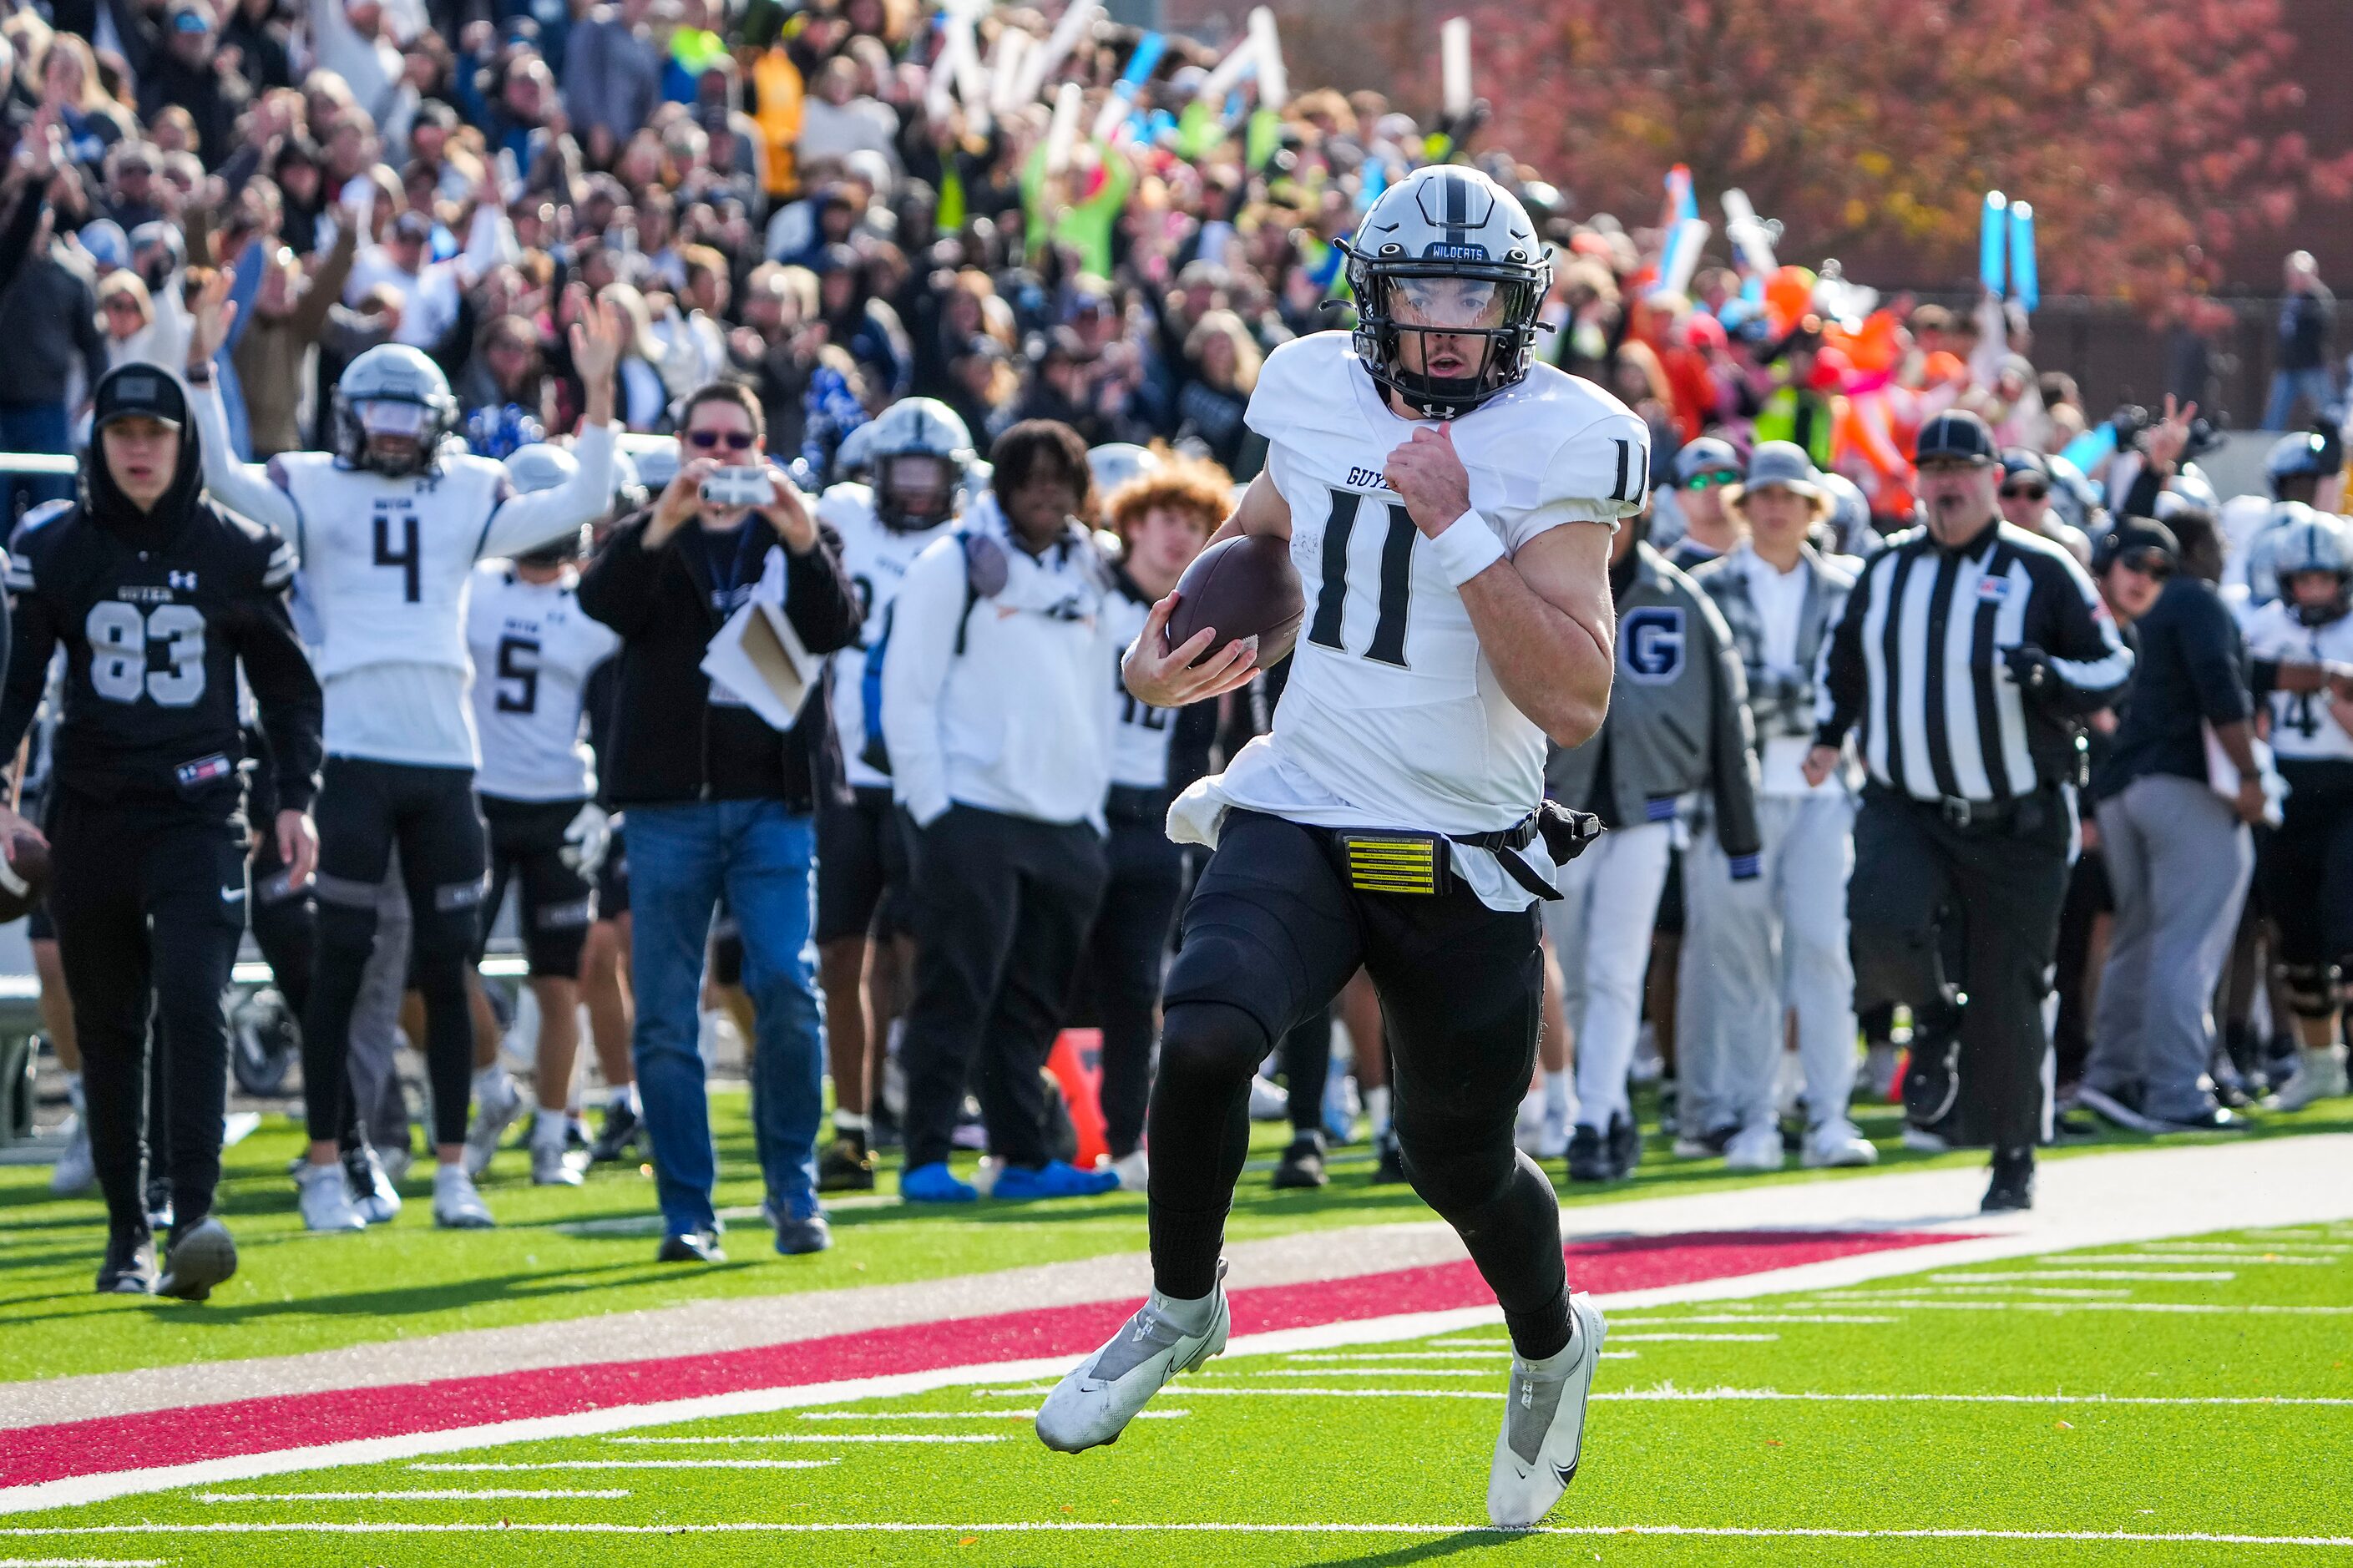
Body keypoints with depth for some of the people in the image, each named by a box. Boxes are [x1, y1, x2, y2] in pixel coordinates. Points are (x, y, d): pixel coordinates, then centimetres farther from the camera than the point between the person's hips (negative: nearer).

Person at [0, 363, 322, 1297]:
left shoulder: (235, 552, 3)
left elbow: (286, 685, 12)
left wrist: (296, 798, 5)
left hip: (199, 812, -2)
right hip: (92, 816, 2)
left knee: (193, 1004, -18)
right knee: (108, 1030, 7)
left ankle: (194, 1220, -24)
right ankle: (127, 1236, 16)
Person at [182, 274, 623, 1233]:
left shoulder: (470, 497, 11)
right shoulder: (318, 490, 4)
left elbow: (577, 506, 7)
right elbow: (222, 477, -9)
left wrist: (598, 401, -3)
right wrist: (202, 370, -18)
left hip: (446, 758, 3)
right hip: (354, 751, -3)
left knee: (447, 967, 6)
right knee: (342, 963, -1)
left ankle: (452, 1171, 12)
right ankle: (323, 1168, 5)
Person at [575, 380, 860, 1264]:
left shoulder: (796, 542, 14)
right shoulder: (648, 541, 13)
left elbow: (836, 627, -5)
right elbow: (601, 600, -9)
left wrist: (802, 540, -23)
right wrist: (663, 522, -26)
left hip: (772, 802, 0)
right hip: (670, 801, 0)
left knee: (787, 990, -14)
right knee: (665, 1016, -1)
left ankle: (793, 1191, -1)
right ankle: (686, 1213, 5)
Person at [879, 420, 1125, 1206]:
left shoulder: (1087, 575, 17)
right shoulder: (953, 566, -3)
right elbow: (907, 692, -7)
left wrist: (1093, 807, 15)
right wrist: (932, 804, -13)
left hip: (1064, 825, 6)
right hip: (974, 819, -6)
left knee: (1033, 1006, 9)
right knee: (956, 994, -8)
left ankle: (1024, 1156, 13)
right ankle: (927, 1160, -7)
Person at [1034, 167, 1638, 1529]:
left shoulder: (1558, 447, -13)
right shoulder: (1319, 398, 1)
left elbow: (1575, 704, -20)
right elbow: (1256, 539, 24)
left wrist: (1460, 531, -25)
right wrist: (1169, 654, 5)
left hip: (1463, 856, -2)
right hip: (1298, 818, 2)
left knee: (1461, 1161, 10)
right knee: (1207, 1040, -25)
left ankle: (1554, 1347, 44)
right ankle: (1182, 1309, 0)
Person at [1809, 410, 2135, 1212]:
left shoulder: (2042, 571, -3)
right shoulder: (1887, 568, 9)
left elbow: (2113, 669, -1)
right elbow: (1844, 658, 25)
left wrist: (2046, 674, -20)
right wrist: (1829, 735, 9)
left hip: (2014, 824, -2)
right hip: (1903, 810, 2)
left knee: (2007, 1001, 1)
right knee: (1881, 920, -27)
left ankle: (2013, 1159, 18)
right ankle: (1935, 1019, 6)